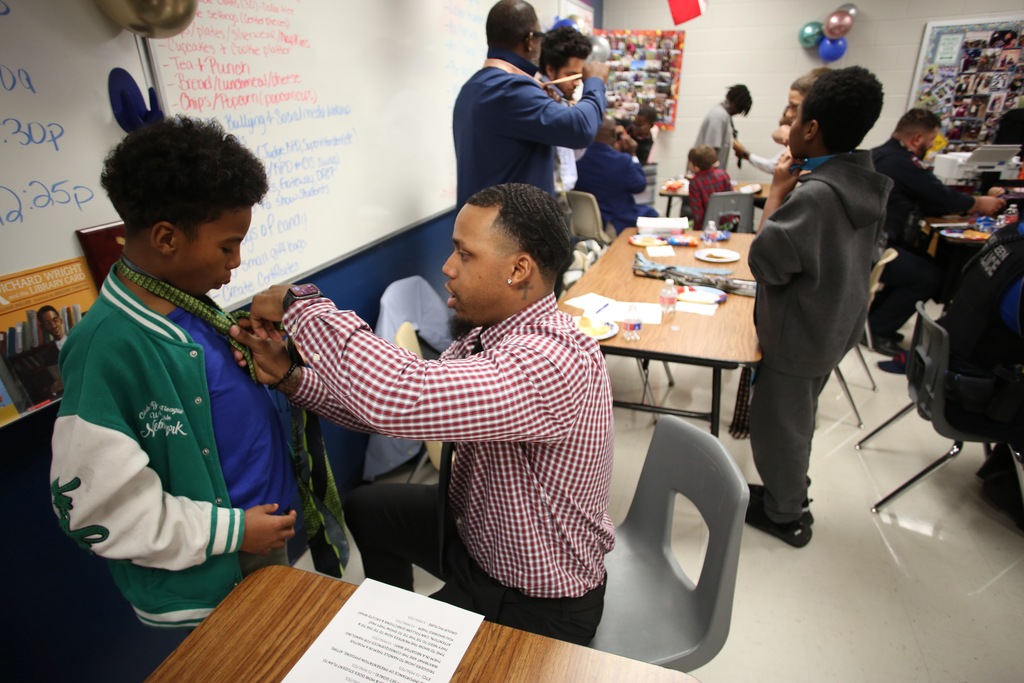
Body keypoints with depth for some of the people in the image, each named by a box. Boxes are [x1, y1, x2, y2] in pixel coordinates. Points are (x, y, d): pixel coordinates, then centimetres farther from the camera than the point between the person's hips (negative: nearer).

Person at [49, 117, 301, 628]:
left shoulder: (188, 302, -4)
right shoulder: (109, 348, -26)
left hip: (266, 533, 7)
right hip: (208, 585, -7)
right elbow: (93, 506, -22)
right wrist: (231, 531, -18)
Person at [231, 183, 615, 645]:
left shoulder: (552, 361, -36)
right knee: (366, 508, 24)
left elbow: (398, 399, -47)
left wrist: (300, 305, -31)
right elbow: (394, 408, -4)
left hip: (537, 607, -7)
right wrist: (291, 378, -15)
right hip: (477, 531, 8)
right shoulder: (486, 330, -8)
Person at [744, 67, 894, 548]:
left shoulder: (816, 193, -28)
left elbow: (766, 263, -24)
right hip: (835, 324, 9)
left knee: (778, 422, 9)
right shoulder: (866, 184, 1)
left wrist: (778, 191, -17)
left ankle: (783, 514, 28)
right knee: (797, 416, 25)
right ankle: (789, 494, 44)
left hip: (799, 332, -9)